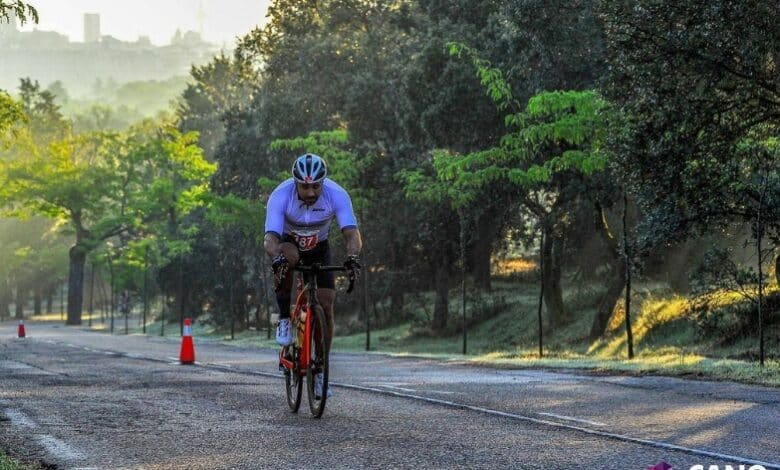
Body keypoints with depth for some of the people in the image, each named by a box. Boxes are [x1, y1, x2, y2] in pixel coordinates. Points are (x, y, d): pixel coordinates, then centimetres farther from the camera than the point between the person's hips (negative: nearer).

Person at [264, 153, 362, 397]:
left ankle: (320, 369, 3)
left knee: (325, 305, -11)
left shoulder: (337, 195, -30)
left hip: (319, 249, 2)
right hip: (289, 244, -1)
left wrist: (352, 258, -58)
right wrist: (276, 259, -62)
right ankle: (284, 319, -19)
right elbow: (270, 238, -41)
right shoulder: (280, 196, -33)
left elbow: (353, 235, -37)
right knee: (287, 257, -38)